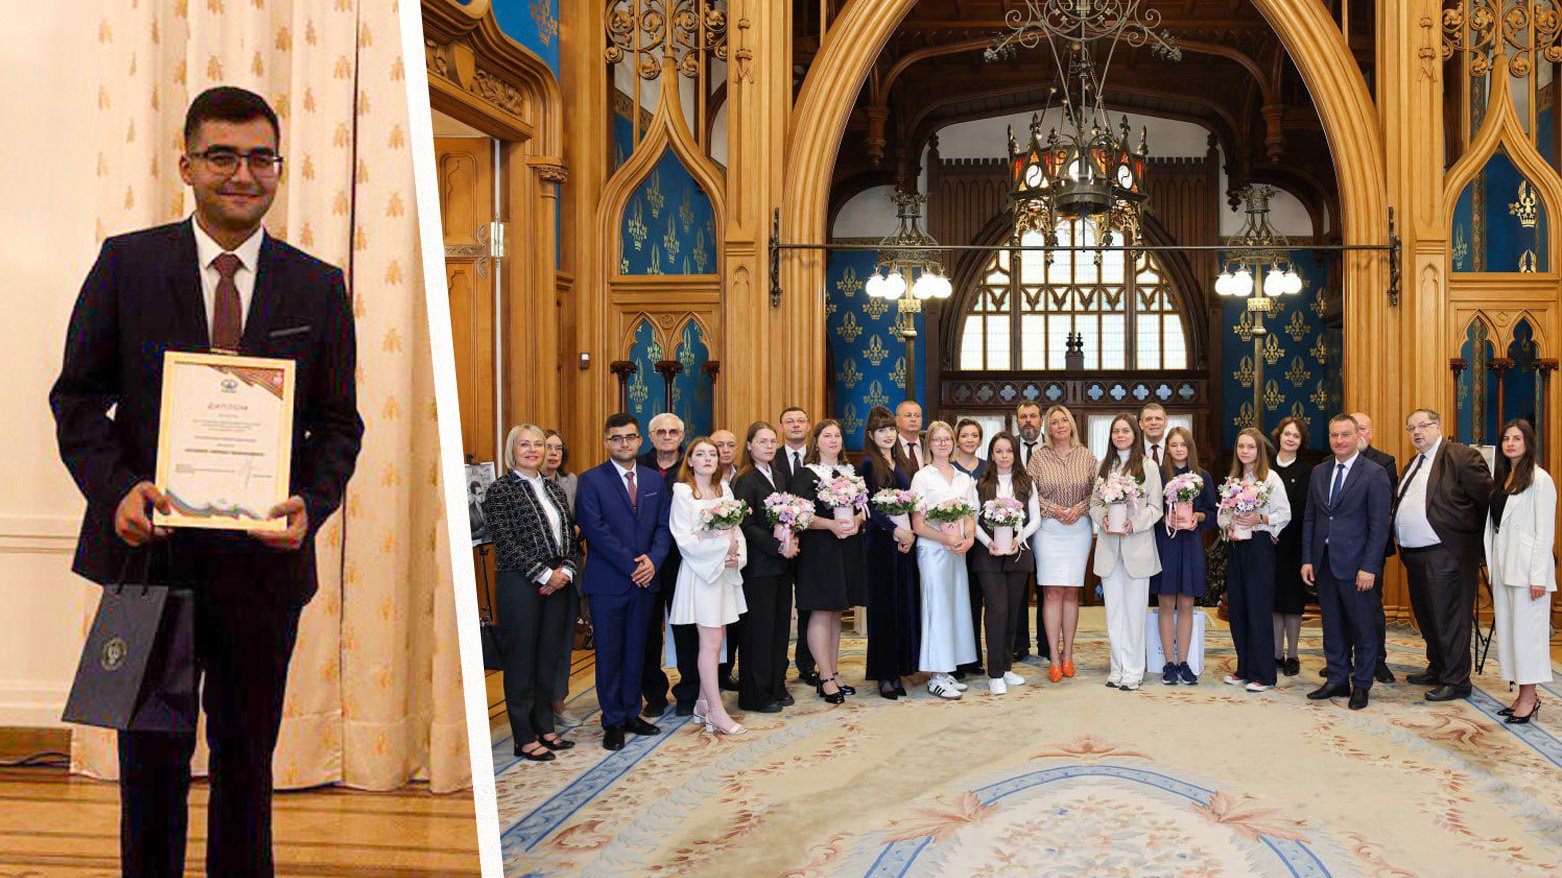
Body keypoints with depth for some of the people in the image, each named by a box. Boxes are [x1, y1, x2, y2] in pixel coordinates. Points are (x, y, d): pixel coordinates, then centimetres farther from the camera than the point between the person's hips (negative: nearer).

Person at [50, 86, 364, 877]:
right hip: (148, 552, -1)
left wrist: (310, 503, -14)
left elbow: (338, 423, 5)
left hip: (262, 560, 1)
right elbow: (77, 397, 2)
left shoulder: (318, 287, 4)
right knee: (151, 760, 12)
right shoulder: (125, 263, 1)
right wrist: (115, 487, -15)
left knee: (247, 762, 14)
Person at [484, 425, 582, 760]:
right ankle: (524, 738, 9)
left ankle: (544, 728, 22)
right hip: (521, 584, -6)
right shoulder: (500, 490, -6)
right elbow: (506, 542, -13)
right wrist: (544, 575, -15)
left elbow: (571, 533, 12)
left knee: (550, 657, 11)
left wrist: (566, 570, -5)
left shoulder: (553, 488, 14)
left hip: (558, 581, 6)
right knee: (522, 660, 1)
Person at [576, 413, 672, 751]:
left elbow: (664, 526, 8)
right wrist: (631, 565, -15)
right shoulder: (591, 480, -5)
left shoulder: (655, 479, 10)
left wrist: (653, 560, -10)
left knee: (636, 650, 12)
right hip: (607, 582, -4)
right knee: (609, 653, 3)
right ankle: (613, 722, 12)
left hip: (645, 581, 4)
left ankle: (632, 714, 23)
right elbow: (595, 530, -12)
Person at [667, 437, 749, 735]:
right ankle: (716, 712, -1)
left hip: (726, 573, 6)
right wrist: (725, 545, -13)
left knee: (714, 641, 9)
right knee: (711, 643, -6)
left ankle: (704, 704, 17)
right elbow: (685, 541, -13)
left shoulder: (724, 489, 12)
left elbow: (737, 529, 11)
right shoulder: (682, 492, -7)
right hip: (700, 573, -6)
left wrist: (737, 555, -8)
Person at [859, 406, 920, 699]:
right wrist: (895, 530, -18)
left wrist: (911, 533, -2)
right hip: (881, 541, -6)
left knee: (905, 605, 6)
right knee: (884, 606, -2)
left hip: (905, 541, 6)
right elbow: (869, 506, -11)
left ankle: (897, 671, 13)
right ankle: (884, 675, 4)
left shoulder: (900, 464, 15)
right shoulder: (868, 464, -4)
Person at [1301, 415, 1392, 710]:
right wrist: (1307, 560, 5)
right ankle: (1337, 680, 23)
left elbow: (1379, 526, -9)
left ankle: (1361, 686, 15)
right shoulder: (1319, 473, 11)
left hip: (1356, 565, -5)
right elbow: (1309, 519, 13)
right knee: (1332, 626, 12)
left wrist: (1369, 567, -14)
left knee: (1362, 628, 4)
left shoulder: (1375, 474, -6)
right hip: (1324, 564, 5)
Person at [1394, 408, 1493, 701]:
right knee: (1426, 616, 17)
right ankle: (1437, 669, 31)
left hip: (1445, 555, -9)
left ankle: (1456, 681, 6)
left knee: (1449, 618, -3)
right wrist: (1400, 541, 11)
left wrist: (1473, 539, -6)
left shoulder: (1461, 456, -10)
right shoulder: (1413, 465, 17)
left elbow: (1487, 499, -11)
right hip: (1415, 554, 9)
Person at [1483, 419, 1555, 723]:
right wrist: (1493, 566, 10)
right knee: (1507, 629, 8)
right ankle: (1523, 695, 14)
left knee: (1526, 630, -5)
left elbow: (1545, 530, -12)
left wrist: (1538, 576, -16)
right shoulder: (1500, 478, 14)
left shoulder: (1539, 479, -8)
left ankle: (1529, 696, 2)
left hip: (1527, 566, -8)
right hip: (1502, 566, 8)